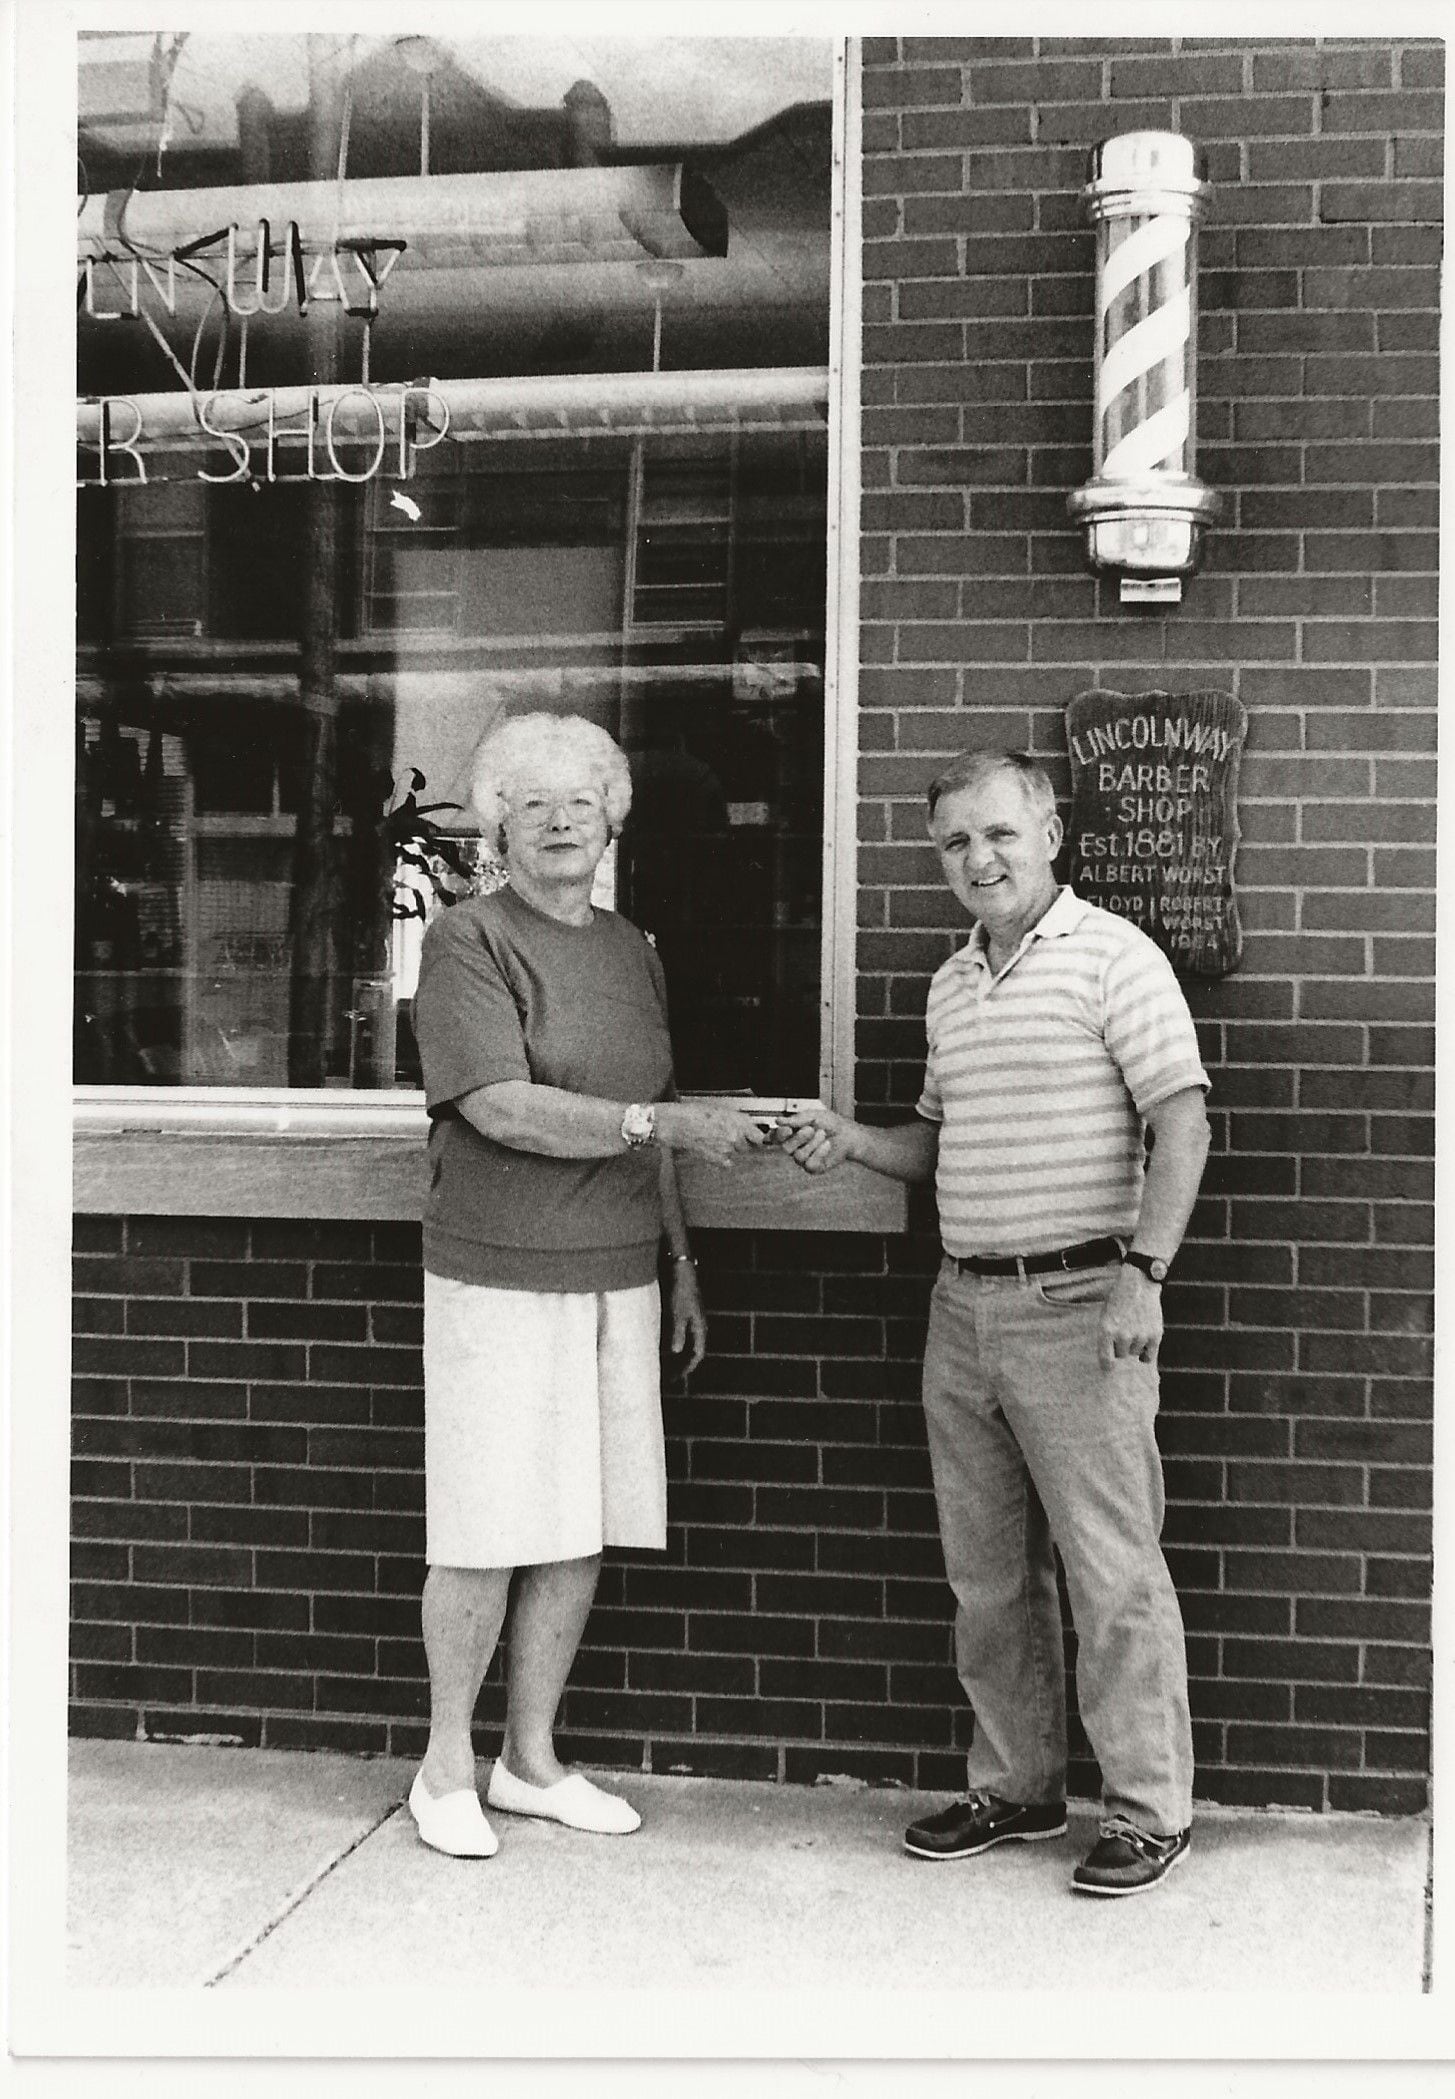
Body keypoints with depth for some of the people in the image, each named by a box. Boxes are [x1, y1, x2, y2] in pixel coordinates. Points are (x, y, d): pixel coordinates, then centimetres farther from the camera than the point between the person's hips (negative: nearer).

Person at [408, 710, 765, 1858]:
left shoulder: (633, 951, 14)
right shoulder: (470, 940, -7)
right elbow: (502, 1108, -18)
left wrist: (681, 1257, 18)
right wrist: (662, 1125, -21)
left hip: (616, 1275, 6)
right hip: (499, 1276, -6)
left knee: (586, 1528, 8)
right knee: (486, 1532, -1)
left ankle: (533, 1761, 22)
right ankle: (447, 1769, 15)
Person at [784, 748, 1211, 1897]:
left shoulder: (1112, 957, -7)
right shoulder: (950, 985, 15)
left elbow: (1183, 1121, -12)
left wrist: (1144, 1272, -21)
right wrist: (852, 1140, 6)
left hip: (1077, 1305, -7)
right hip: (965, 1306, 7)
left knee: (1112, 1568, -1)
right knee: (988, 1572, 13)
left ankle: (1150, 1810, 11)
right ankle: (1016, 1787, 26)